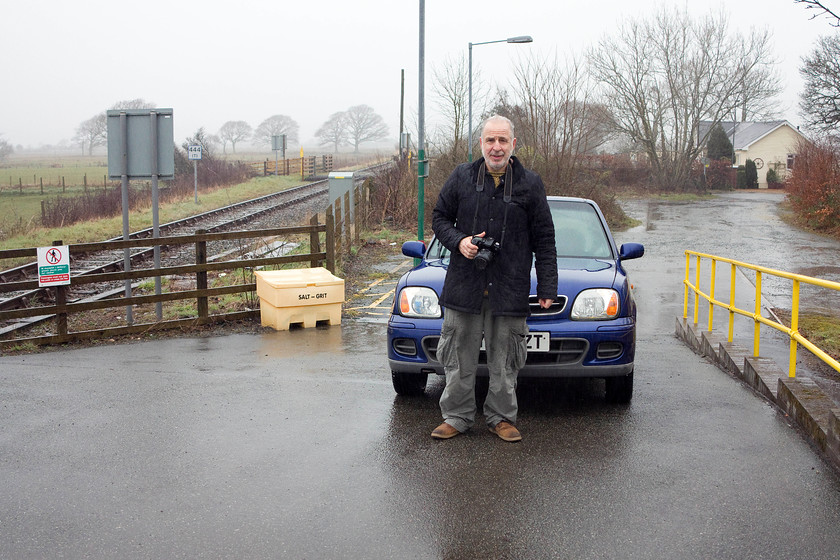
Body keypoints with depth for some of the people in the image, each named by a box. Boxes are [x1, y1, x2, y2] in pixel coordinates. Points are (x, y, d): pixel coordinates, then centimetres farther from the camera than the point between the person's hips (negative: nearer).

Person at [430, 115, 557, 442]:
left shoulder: (530, 184, 3)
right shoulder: (461, 178, 5)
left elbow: (544, 240, 6)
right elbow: (440, 218, 12)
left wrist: (547, 287, 1)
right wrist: (458, 241, -9)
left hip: (510, 289, -1)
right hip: (464, 286, 1)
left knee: (504, 362, 6)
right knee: (459, 358, 6)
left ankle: (501, 418, 20)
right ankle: (457, 417, 19)